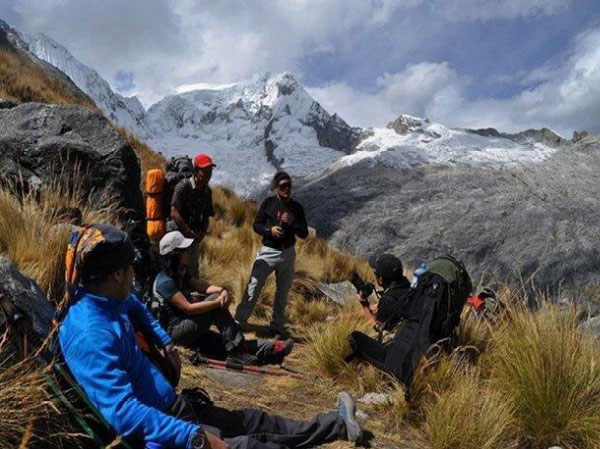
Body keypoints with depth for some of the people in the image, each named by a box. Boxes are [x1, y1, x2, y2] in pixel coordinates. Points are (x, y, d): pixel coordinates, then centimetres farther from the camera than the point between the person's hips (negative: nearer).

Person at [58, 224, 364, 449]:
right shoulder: (91, 334, -29)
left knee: (254, 422, 15)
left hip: (173, 406, 9)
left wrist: (165, 342, 20)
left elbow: (134, 306, 27)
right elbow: (123, 411, -36)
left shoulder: (103, 300, 1)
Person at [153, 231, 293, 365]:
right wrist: (217, 302, -23)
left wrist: (222, 290, -17)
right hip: (175, 332, -8)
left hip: (191, 331, 8)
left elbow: (204, 288, 4)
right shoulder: (165, 282, -17)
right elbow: (188, 308, -23)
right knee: (215, 299, -21)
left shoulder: (181, 275, 13)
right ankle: (236, 351, -18)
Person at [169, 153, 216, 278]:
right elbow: (174, 213, -19)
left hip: (194, 237, 6)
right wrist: (190, 233, -19)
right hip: (177, 232, -6)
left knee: (193, 271, 13)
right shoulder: (183, 186, -14)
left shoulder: (207, 191, 6)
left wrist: (201, 234, -5)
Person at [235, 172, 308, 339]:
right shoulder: (268, 203, -2)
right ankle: (239, 321, -1)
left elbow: (304, 234, 2)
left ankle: (278, 327, 23)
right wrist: (270, 229, -20)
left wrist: (292, 223, -16)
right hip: (269, 251, -3)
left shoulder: (297, 207, 4)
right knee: (253, 287, -8)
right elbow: (256, 225, -1)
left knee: (283, 292, 11)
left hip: (288, 253, 3)